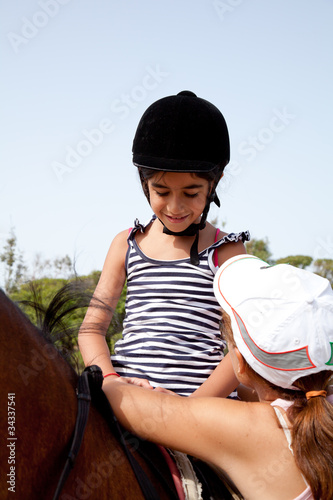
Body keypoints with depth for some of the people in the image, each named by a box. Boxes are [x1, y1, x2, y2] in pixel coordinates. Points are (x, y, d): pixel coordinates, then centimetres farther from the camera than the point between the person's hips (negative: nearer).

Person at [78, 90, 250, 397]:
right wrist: (110, 380, -10)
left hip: (203, 400, -4)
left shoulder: (226, 252, 2)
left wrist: (191, 407, -16)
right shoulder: (126, 245, 10)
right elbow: (92, 327, 9)